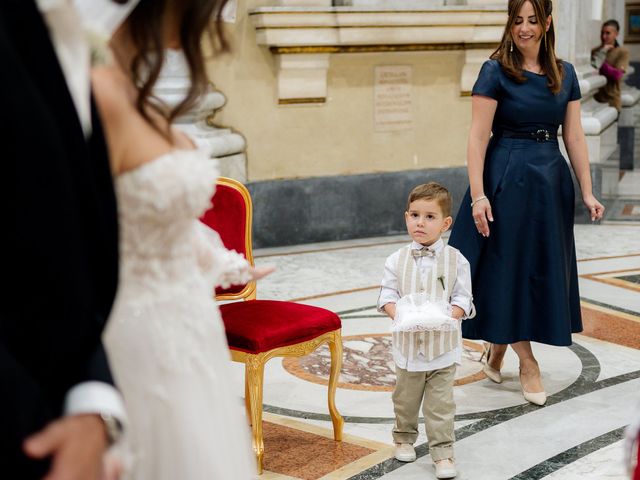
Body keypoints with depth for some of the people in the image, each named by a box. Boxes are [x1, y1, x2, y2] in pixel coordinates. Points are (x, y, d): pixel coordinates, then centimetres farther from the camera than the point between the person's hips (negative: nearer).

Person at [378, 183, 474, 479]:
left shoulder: (456, 260, -7)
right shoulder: (397, 260, -3)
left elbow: (463, 299, -5)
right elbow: (387, 295, -1)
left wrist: (447, 314, -24)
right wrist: (396, 312, -21)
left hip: (443, 346, -2)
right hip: (407, 343, 2)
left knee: (440, 404, 1)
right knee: (405, 399, 19)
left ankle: (443, 452, 10)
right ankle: (404, 438, 40)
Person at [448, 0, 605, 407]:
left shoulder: (565, 74, 8)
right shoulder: (495, 72, -7)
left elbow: (575, 137, 9)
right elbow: (478, 137, -10)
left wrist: (587, 192, 4)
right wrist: (478, 194, -17)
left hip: (551, 179, 5)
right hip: (507, 179, -5)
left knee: (542, 267, 10)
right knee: (510, 266, 1)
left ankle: (496, 353, 27)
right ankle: (528, 364, 13)